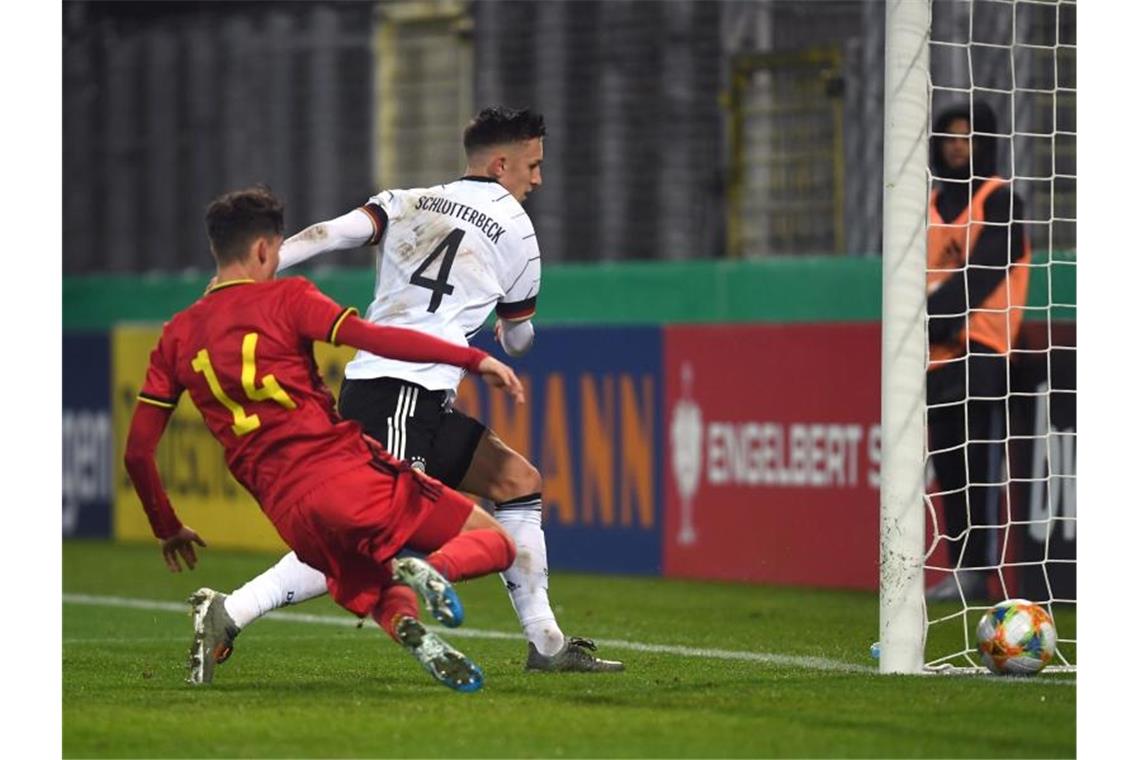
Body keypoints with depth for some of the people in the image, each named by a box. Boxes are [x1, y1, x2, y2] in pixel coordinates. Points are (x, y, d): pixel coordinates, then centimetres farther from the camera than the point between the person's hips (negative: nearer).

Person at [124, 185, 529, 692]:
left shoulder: (177, 336, 15)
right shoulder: (285, 299, 2)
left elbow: (137, 451, 15)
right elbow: (375, 340, -13)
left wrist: (167, 529, 29)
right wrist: (474, 359, -10)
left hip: (289, 513, 4)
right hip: (348, 473, -4)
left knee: (385, 603, 23)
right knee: (494, 543, 4)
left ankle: (409, 629, -15)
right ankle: (433, 569, -30)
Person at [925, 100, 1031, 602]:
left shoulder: (999, 201, 0)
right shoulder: (932, 204, 19)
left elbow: (985, 269, -11)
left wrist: (938, 311, -19)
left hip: (980, 351, -6)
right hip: (937, 352, 6)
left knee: (979, 462, -10)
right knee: (947, 466, 5)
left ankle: (977, 570, -13)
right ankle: (958, 567, 9)